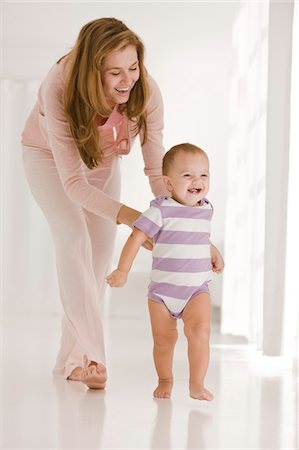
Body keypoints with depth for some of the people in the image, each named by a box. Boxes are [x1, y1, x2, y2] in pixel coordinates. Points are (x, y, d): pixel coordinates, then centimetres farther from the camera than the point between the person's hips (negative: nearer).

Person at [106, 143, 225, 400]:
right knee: (164, 339, 6)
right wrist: (123, 270, -22)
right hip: (162, 289, -2)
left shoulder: (206, 209, 4)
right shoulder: (161, 211, -14)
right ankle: (165, 381, 30)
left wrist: (214, 253, 26)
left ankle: (197, 384, -10)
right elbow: (137, 238, -16)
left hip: (197, 289, 2)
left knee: (200, 330, -19)